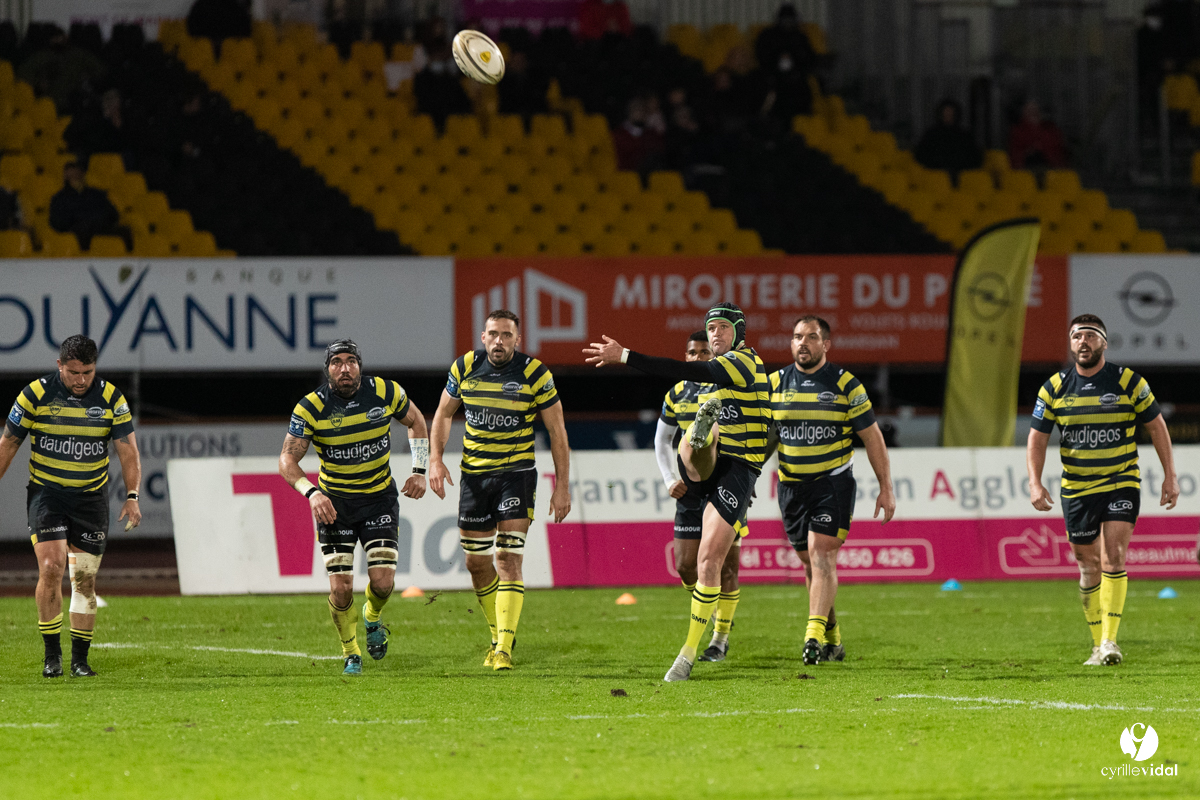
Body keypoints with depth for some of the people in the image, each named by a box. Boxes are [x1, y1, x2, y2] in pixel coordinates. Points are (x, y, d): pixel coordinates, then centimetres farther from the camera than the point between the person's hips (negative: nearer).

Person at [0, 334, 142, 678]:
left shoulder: (110, 397, -4)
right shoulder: (36, 394, -8)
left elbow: (128, 448, -4)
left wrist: (132, 496, -14)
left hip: (92, 496, 2)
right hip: (46, 492, -2)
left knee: (84, 579, 1)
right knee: (51, 569, -16)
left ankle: (80, 658, 12)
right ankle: (51, 654, -5)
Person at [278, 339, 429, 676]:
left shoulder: (386, 392, -9)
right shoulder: (311, 407, -14)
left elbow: (415, 420, 11)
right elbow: (288, 459, -13)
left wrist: (419, 470, 3)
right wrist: (311, 493, -30)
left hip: (379, 497, 1)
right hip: (334, 502, -1)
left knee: (383, 582, -10)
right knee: (341, 588, -8)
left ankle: (373, 617, 27)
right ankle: (350, 654, 17)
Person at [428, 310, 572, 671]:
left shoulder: (535, 374, -10)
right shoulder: (465, 367, -2)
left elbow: (556, 431, -4)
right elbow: (444, 414, 12)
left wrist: (562, 486, -6)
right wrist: (436, 458, -2)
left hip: (517, 474, -4)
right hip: (474, 475, 4)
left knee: (508, 558, -14)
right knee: (477, 563, 8)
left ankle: (504, 649, -16)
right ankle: (500, 635, 28)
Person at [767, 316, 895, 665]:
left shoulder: (845, 384, -3)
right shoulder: (775, 384, 5)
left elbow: (872, 437, 0)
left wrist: (886, 488, -2)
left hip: (833, 483, -4)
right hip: (791, 488, 4)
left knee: (821, 555, -17)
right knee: (811, 563, 9)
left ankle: (815, 634, -24)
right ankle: (832, 639, 21)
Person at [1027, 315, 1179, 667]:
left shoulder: (1128, 382, -5)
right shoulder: (1055, 388, 0)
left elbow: (1156, 426, 3)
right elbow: (1037, 438, 3)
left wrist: (1170, 476, 1)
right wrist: (1035, 483, -11)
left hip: (1121, 484, -2)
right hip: (1076, 489, 2)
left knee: (1113, 558, -16)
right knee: (1089, 566, 6)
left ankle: (1110, 641, -17)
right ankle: (1098, 644, 18)